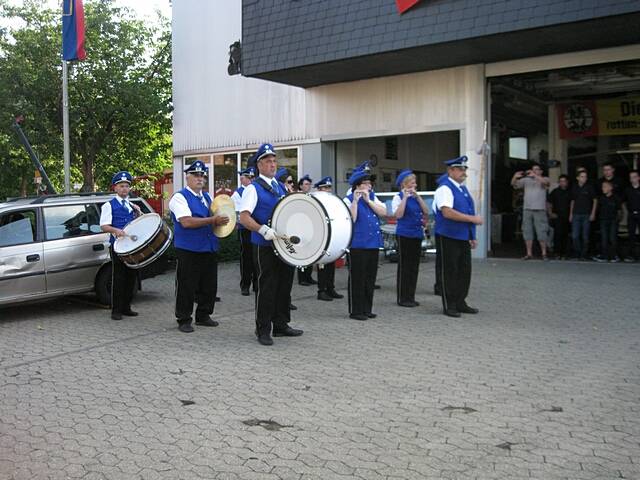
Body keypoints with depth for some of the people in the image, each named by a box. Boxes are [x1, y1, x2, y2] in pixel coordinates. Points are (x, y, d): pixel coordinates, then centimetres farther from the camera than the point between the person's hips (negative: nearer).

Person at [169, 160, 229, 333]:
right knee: (187, 287, -1)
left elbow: (217, 217, 26)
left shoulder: (207, 197, 16)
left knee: (209, 286, 12)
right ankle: (183, 320, 11)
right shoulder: (179, 197, -8)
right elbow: (187, 222, -21)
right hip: (188, 250, -7)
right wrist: (212, 220, -22)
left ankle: (203, 316, 26)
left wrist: (222, 220, 2)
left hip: (209, 248, 7)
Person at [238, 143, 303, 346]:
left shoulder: (281, 187, 15)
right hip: (265, 247, -7)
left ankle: (281, 325, 25)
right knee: (267, 287, -1)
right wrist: (263, 229, -30)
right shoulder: (253, 188, -7)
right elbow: (244, 217, -17)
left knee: (284, 285, 13)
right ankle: (263, 330, 11)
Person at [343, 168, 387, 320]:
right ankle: (355, 311, 7)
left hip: (373, 243, 6)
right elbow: (350, 219, -18)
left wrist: (368, 200, -10)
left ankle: (367, 309, 21)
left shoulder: (372, 196, 12)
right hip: (357, 244, -6)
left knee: (370, 278, 11)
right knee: (357, 278, -1)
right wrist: (355, 201, -21)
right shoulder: (349, 200, -5)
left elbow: (383, 212, -2)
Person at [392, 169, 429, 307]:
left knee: (414, 266, 9)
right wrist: (405, 197, -18)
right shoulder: (398, 197, -6)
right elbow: (398, 214, -20)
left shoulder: (416, 197, 13)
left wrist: (417, 196, -4)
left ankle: (410, 297, 18)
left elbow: (426, 212, 3)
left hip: (417, 234, 7)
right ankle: (402, 298, 7)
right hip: (404, 234, -6)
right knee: (404, 266, -1)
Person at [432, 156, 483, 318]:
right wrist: (472, 218, -21)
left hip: (463, 237, 9)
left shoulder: (463, 189, 16)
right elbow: (447, 212, -25)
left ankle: (460, 303, 24)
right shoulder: (445, 188, -13)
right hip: (448, 237, -8)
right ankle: (449, 306, 10)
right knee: (449, 271, 0)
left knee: (464, 270, 12)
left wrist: (472, 236, 20)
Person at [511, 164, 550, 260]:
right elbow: (514, 185, 7)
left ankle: (544, 254, 4)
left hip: (540, 209, -3)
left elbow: (545, 182, -16)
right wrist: (515, 177, -14)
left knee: (541, 232, -3)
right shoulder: (526, 180, 13)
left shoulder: (544, 179, 7)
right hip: (527, 209, 3)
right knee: (527, 232, 4)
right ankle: (529, 254, 10)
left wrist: (534, 175, -27)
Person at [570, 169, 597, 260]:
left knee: (585, 236, 1)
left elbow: (595, 200, 2)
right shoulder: (574, 188, 8)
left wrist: (593, 213, -5)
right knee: (574, 236, -2)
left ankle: (583, 255, 8)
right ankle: (577, 253, 11)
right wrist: (571, 214, 11)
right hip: (576, 214, 3)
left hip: (586, 215, -2)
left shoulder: (590, 187, 0)